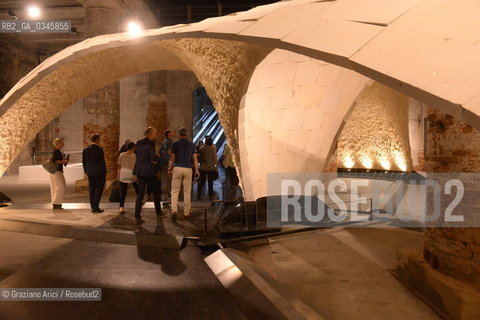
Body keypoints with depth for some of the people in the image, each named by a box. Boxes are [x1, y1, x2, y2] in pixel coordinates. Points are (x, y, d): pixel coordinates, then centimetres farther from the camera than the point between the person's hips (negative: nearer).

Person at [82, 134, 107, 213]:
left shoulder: (85, 150, 4)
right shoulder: (99, 149, -13)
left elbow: (84, 162, 8)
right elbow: (102, 162, -14)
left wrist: (87, 172, 16)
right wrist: (105, 172, -4)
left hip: (90, 173, 5)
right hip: (99, 172, -5)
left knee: (92, 190, 10)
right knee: (99, 189, 3)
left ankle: (93, 207, 14)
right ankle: (96, 207, -1)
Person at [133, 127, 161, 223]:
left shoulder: (138, 143, 9)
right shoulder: (151, 144, -13)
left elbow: (138, 156, 12)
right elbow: (153, 158, -19)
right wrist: (157, 159, 2)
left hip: (140, 170, 6)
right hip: (150, 171, -6)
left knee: (140, 194, 5)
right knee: (155, 192, 14)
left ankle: (137, 216, 0)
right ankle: (158, 211, 28)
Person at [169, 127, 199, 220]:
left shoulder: (176, 144, 1)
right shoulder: (191, 145, 6)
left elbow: (172, 158, 2)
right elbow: (194, 159, 6)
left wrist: (170, 169, 11)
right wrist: (196, 170, 10)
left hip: (177, 168, -1)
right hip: (188, 169, 2)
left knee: (175, 191, 2)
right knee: (187, 191, 7)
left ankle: (174, 210, -12)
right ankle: (186, 212, 10)